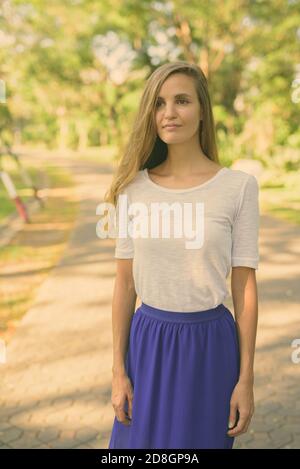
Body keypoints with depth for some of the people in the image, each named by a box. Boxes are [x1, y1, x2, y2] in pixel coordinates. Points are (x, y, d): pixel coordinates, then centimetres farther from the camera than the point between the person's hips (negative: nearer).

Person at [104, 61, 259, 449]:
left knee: (202, 439, 13)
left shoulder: (238, 187, -8)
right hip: (148, 340, 2)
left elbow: (244, 287, -5)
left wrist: (246, 379, -4)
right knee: (141, 439, 14)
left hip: (210, 343, -2)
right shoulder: (133, 188, -2)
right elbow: (124, 283, 2)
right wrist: (118, 371, 2)